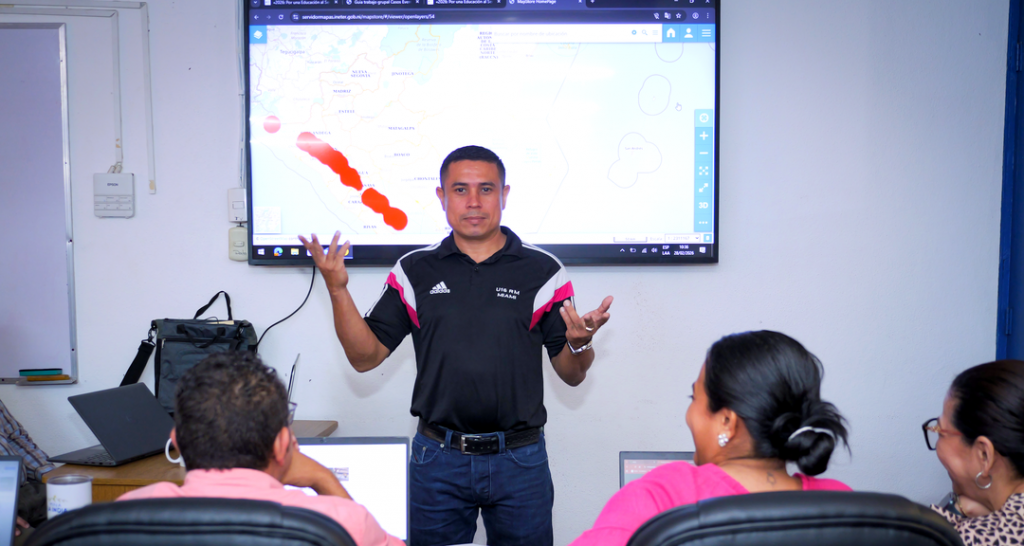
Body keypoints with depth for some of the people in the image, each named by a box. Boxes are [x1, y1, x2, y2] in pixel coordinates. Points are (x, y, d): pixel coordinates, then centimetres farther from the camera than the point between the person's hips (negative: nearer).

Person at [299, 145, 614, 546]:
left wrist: (579, 342, -21)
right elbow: (365, 357, 1)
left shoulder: (543, 271, 0)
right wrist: (337, 289, -11)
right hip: (438, 458, 1)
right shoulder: (414, 271, 4)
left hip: (519, 461, -1)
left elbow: (572, 375, 1)